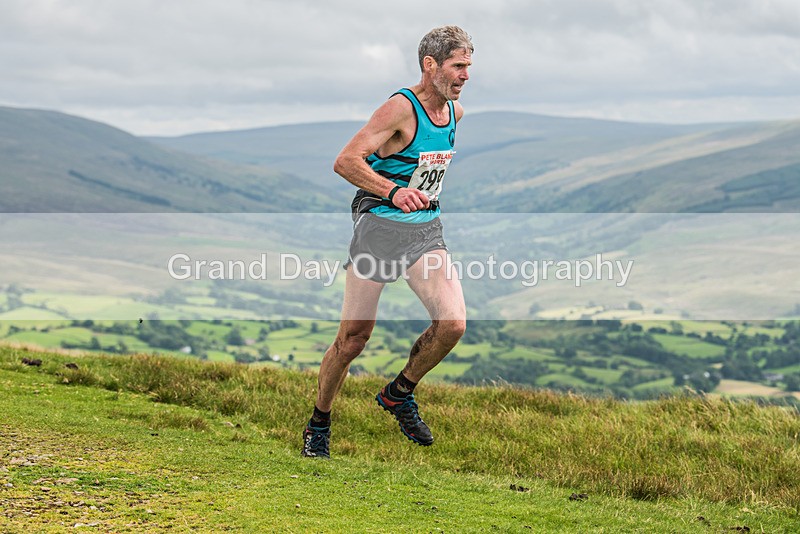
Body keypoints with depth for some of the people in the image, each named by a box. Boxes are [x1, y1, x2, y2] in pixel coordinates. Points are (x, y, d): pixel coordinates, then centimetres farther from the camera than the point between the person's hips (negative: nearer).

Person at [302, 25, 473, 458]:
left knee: (453, 324, -13)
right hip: (378, 227, -6)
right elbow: (345, 162, -23)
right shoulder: (401, 107, -16)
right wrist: (393, 191, -35)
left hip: (426, 230, 6)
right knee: (352, 340, -2)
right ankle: (319, 423, 20)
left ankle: (399, 395, 11)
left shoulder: (455, 111, 6)